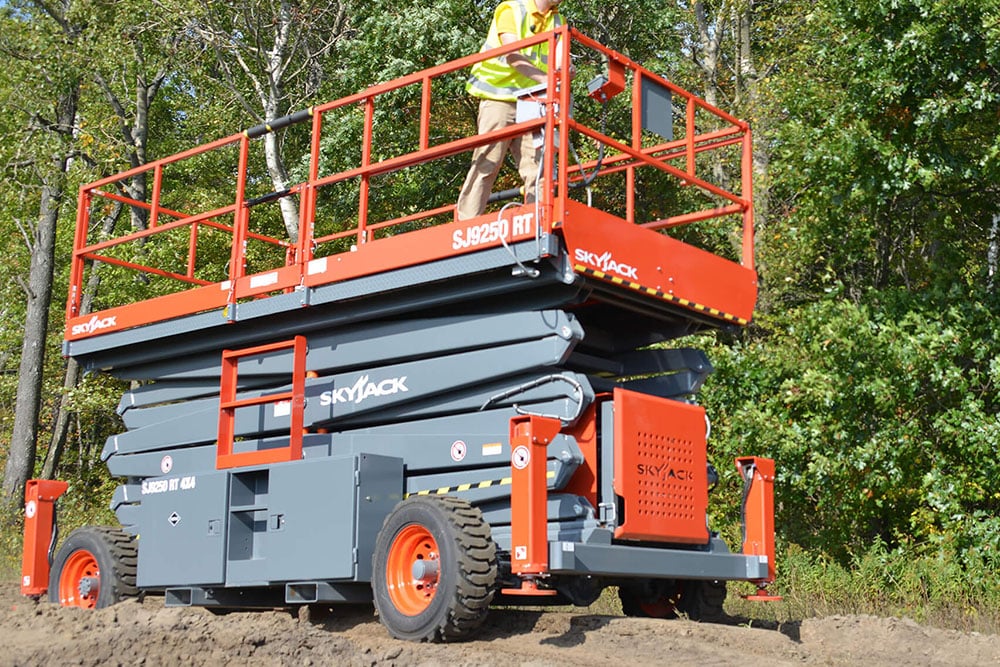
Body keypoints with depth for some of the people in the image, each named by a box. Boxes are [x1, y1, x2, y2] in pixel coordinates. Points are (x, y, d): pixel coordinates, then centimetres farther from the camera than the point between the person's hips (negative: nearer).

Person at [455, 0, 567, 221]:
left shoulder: (557, 22, 14)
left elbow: (558, 62, 2)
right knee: (487, 163, -10)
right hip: (500, 98, -5)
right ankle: (466, 224, -10)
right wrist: (545, 78, -31)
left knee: (536, 166, -3)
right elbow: (513, 56, -18)